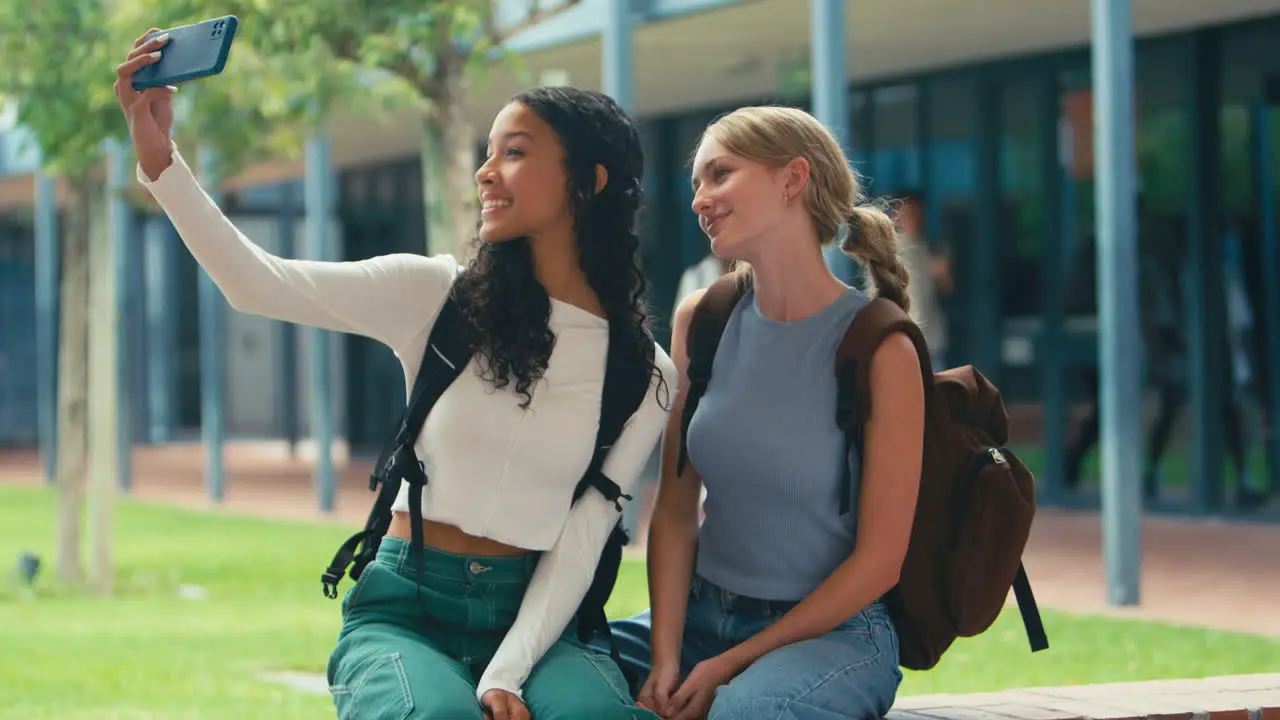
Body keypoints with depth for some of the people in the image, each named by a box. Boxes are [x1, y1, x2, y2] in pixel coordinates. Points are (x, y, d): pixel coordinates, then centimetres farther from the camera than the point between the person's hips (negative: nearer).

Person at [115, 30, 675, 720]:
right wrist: (158, 156, -22)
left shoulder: (644, 376, 3)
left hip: (531, 616, 1)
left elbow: (580, 543, -2)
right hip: (404, 610, 0)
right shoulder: (438, 298, 1)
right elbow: (258, 284, -10)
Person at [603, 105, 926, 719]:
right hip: (701, 611, 5)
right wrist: (665, 658, -9)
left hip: (831, 629, -5)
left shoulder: (880, 350, -13)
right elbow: (675, 509, 4)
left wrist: (731, 665, -10)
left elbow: (879, 560, -11)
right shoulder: (701, 320, 3)